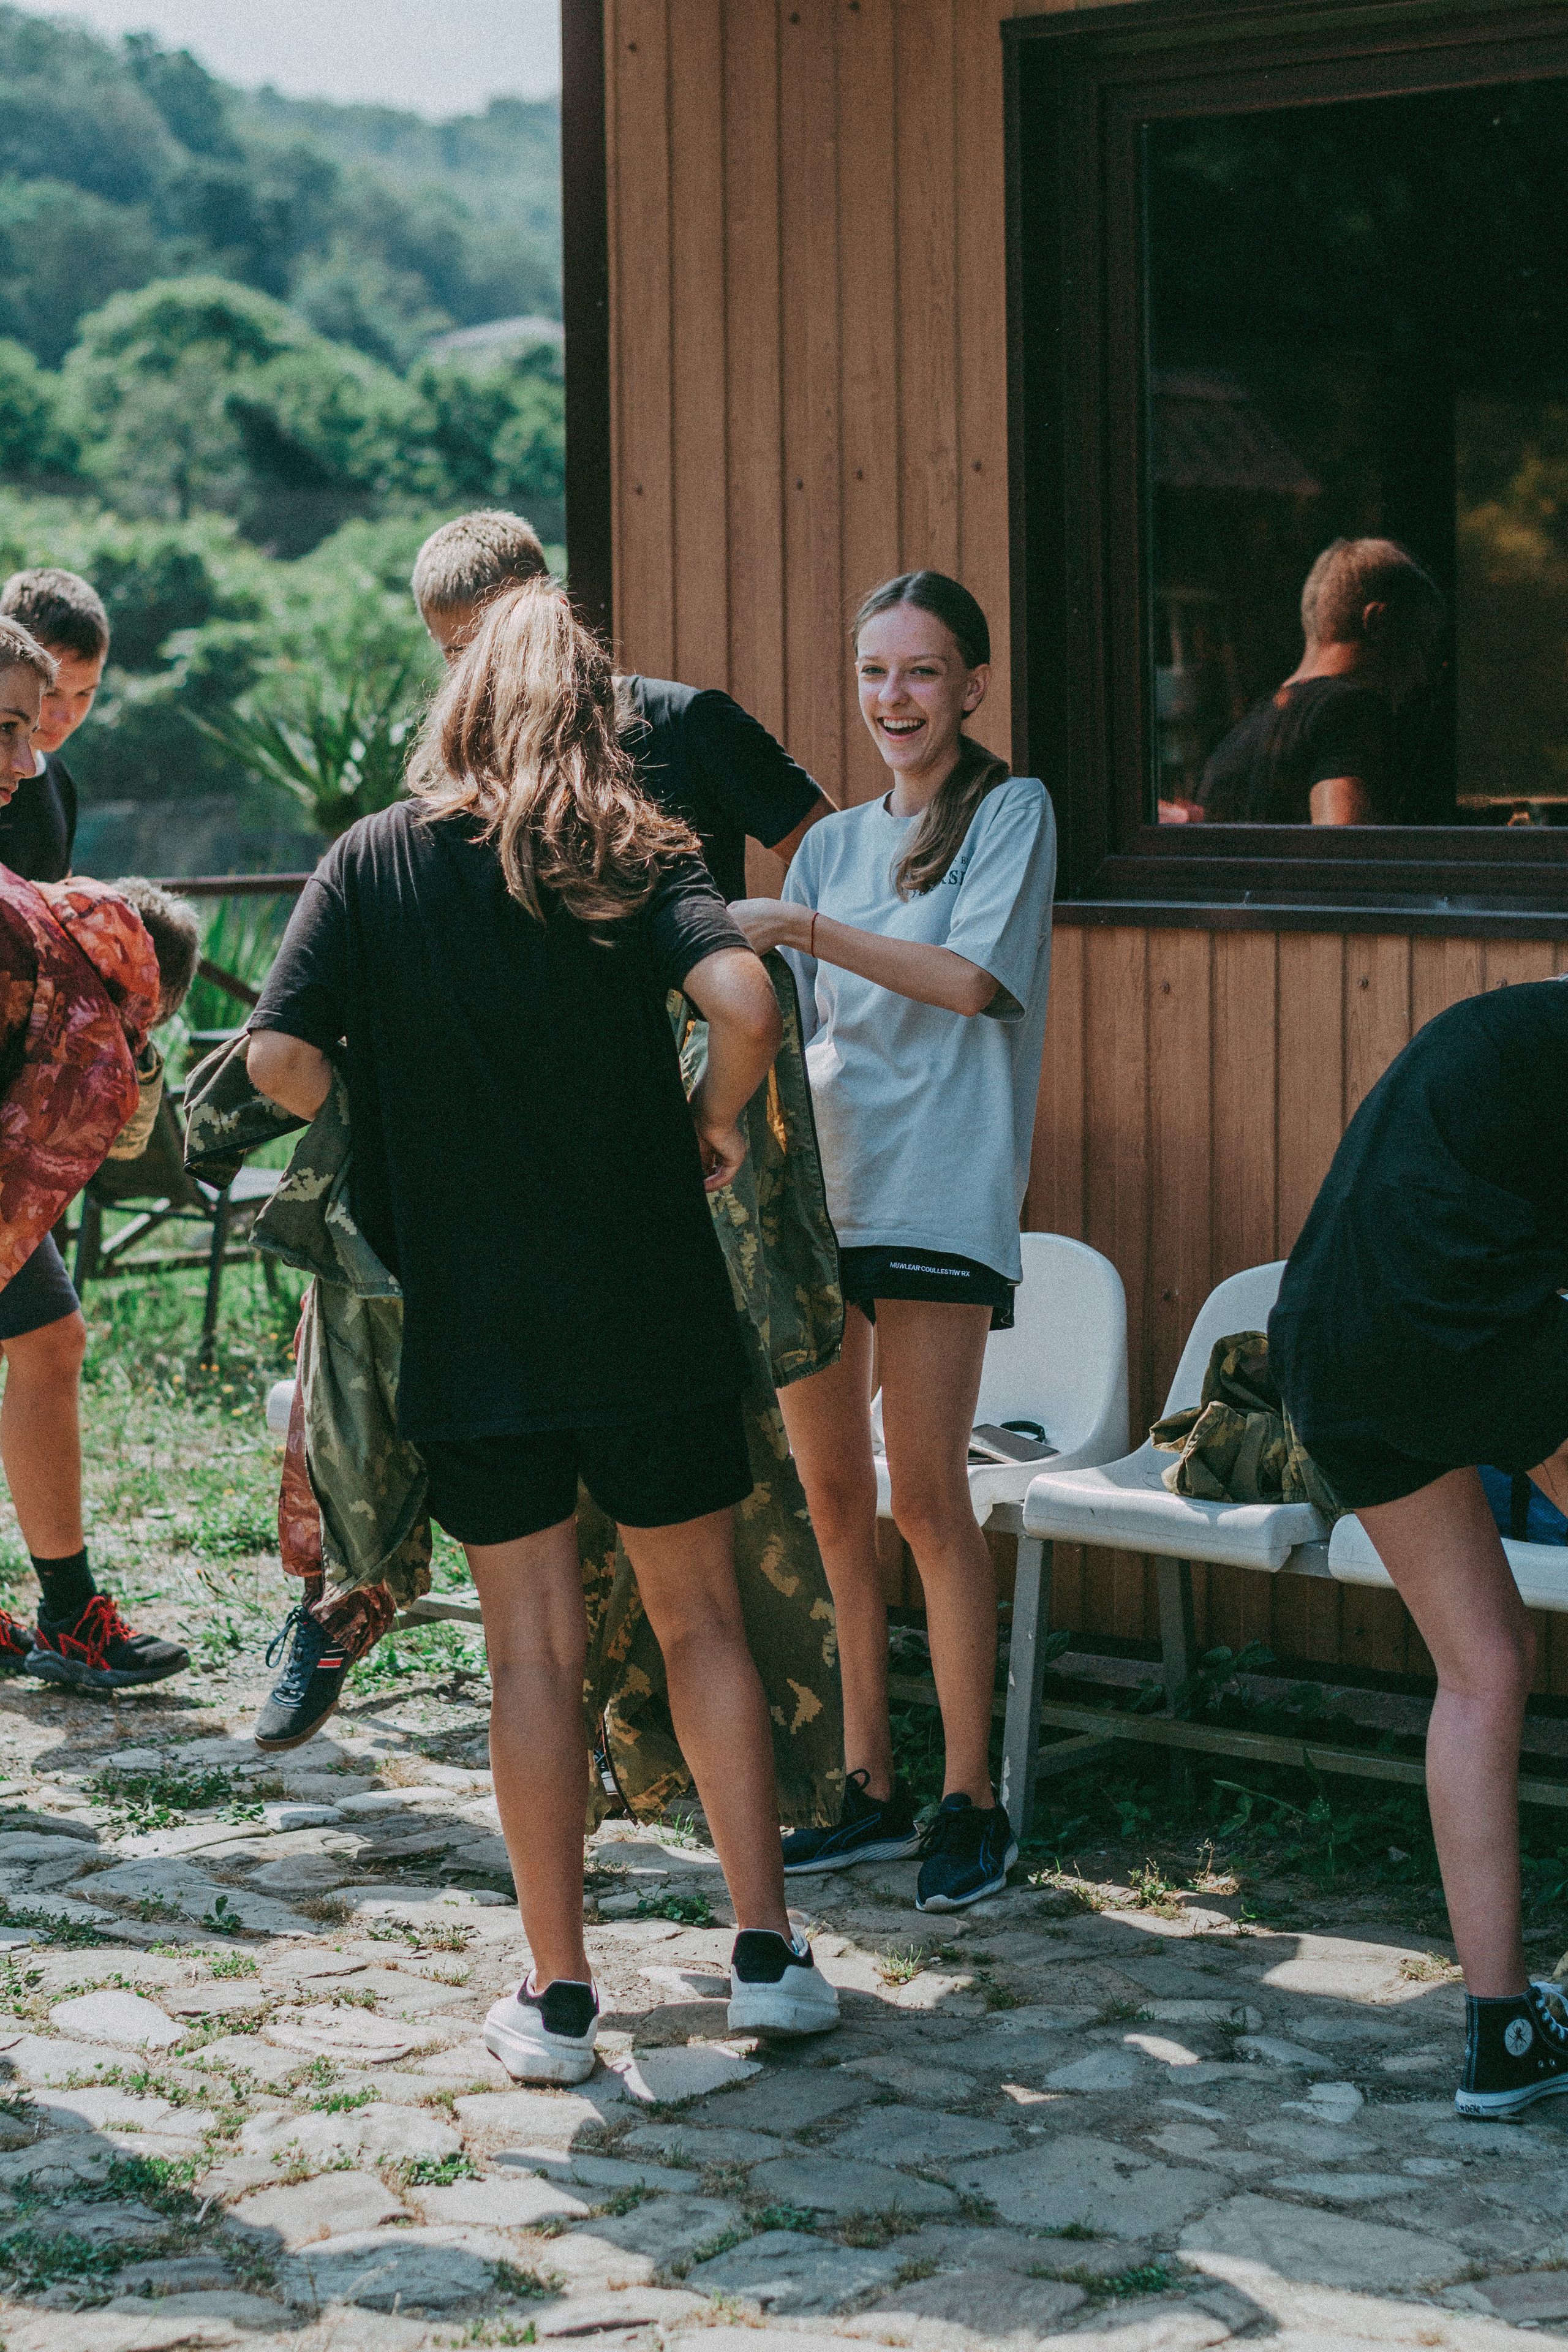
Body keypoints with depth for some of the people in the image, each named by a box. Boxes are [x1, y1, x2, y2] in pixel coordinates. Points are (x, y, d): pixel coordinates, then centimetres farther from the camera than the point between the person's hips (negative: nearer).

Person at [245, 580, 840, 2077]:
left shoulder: (376, 859, -1)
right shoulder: (638, 858, -1)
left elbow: (281, 1060, -9)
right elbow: (742, 1002, -19)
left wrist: (392, 1126, 10)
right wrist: (716, 1124, 0)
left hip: (471, 1325, 0)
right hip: (653, 1317, 0)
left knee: (532, 1649, 6)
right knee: (700, 1621, 13)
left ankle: (555, 1996, 10)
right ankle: (767, 1952, 12)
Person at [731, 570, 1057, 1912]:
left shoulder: (1012, 812, 3)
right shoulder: (833, 844, 19)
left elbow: (973, 979, -11)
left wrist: (805, 929, -15)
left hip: (940, 1189, -6)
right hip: (816, 1188, 6)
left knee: (925, 1492, -9)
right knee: (830, 1495, 5)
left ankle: (974, 1804, -2)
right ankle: (871, 1791, 13)